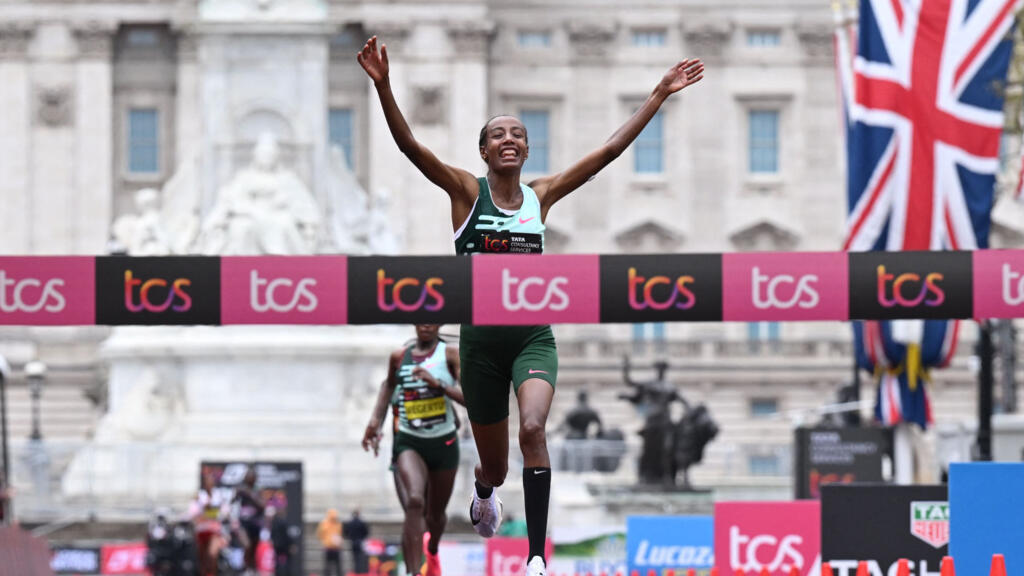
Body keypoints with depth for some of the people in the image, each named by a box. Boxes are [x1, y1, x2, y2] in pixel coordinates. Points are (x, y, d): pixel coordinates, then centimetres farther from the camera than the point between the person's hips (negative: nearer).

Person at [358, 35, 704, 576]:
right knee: (494, 466, 10)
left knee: (532, 428, -27)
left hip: (533, 335, 1)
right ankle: (483, 495, 51)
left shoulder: (541, 195, 5)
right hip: (481, 337, -1)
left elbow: (609, 150, 5)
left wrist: (659, 95, 2)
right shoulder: (466, 190, -1)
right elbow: (409, 145, -14)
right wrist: (382, 86, -29)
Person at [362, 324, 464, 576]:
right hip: (408, 442, 0)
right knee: (414, 502, -25)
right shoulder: (399, 356, 3)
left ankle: (432, 552, 52)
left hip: (444, 443, 0)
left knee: (436, 513, 17)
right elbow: (389, 383, 25)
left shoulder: (451, 354, -5)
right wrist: (376, 419, 15)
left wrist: (438, 384, -26)